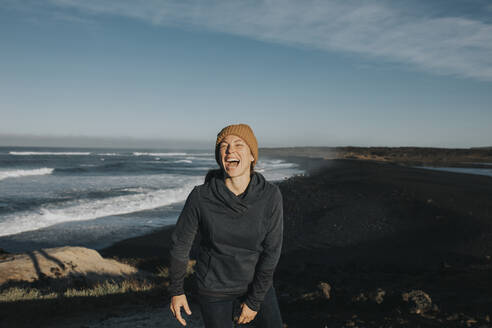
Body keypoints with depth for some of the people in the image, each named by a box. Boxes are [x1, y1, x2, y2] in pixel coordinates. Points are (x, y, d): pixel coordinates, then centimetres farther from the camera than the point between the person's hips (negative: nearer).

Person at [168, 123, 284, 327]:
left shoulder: (270, 195, -19)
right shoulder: (201, 196, -21)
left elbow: (272, 251, -13)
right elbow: (180, 243, -7)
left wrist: (254, 301, -10)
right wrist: (176, 291, 0)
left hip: (256, 283, 2)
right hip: (214, 289, -1)